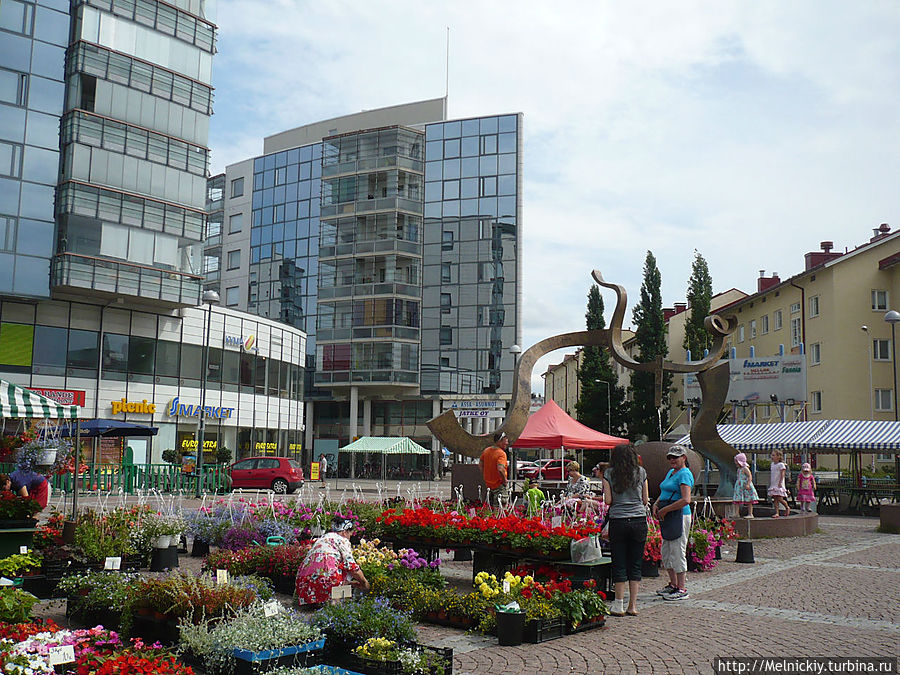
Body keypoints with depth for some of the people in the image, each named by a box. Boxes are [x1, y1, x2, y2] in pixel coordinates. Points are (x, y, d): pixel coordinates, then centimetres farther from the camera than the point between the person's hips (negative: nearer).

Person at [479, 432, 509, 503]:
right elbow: (500, 469, -32)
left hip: (488, 483, 8)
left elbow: (480, 463, 15)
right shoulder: (501, 453, -20)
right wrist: (505, 480, -17)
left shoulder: (486, 450, 4)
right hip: (499, 485, -8)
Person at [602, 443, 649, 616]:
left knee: (619, 564, 5)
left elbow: (608, 500, -3)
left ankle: (618, 605, 6)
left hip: (618, 520, -1)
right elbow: (645, 500, 7)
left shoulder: (609, 474, 0)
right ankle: (633, 606, 9)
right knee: (635, 565, 8)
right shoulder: (641, 472, 4)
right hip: (639, 520, 1)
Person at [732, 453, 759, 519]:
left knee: (748, 501, 1)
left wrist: (748, 484, -27)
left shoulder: (745, 469, -12)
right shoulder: (738, 469, 14)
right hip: (739, 487, 8)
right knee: (737, 500, 1)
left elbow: (750, 476, -19)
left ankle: (750, 514, 6)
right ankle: (737, 514, 1)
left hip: (745, 486, -8)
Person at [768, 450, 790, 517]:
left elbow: (782, 474, -14)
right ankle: (777, 513, 2)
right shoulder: (772, 464, 15)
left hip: (779, 485, -7)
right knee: (775, 499, 2)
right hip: (773, 485, 7)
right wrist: (770, 483, 19)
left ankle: (787, 507, 18)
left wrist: (780, 482, -21)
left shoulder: (781, 464, -7)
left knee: (779, 499, -8)